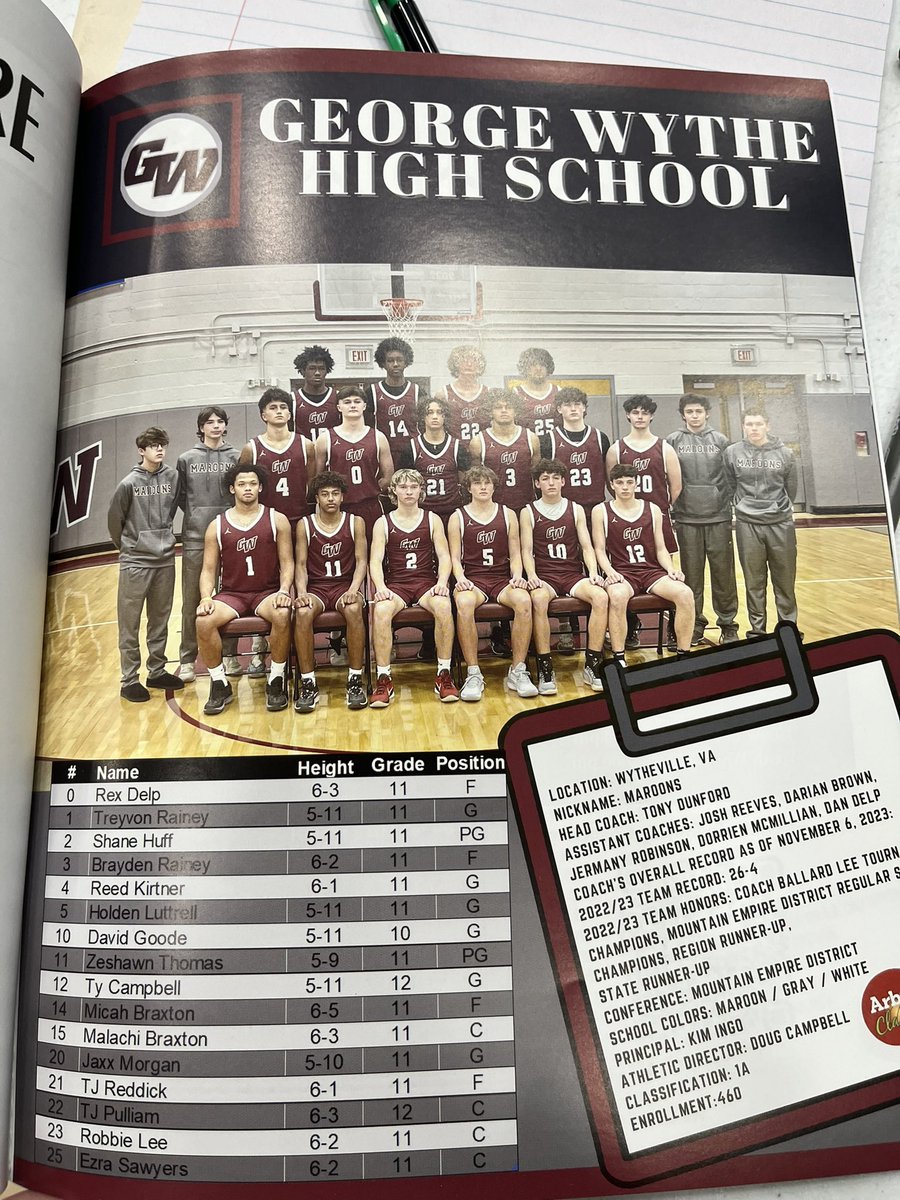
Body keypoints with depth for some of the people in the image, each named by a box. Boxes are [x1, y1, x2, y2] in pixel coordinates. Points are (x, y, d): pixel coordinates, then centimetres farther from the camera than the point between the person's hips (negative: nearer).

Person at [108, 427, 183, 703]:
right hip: (135, 563, -4)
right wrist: (125, 546, 7)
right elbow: (114, 519, 0)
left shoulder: (173, 477, 0)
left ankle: (157, 671, 25)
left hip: (165, 560, 4)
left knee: (160, 620, 13)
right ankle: (129, 680, 9)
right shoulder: (129, 483, -8)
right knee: (130, 624, 2)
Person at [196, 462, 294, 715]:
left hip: (267, 592, -1)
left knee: (282, 615, -35)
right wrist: (206, 598, -11)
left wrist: (284, 591, -15)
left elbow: (287, 562, 2)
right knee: (204, 621, -28)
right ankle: (220, 684, -7)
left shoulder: (277, 520, 4)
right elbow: (208, 569, 7)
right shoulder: (217, 526, 7)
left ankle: (276, 681, -15)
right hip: (231, 594, 2)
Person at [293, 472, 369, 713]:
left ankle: (355, 681, -26)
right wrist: (302, 592, -16)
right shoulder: (304, 525, 6)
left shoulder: (355, 522, 6)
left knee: (354, 610, -36)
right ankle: (308, 684, -25)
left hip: (345, 585, 0)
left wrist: (353, 590, -15)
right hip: (316, 587, 1)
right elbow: (301, 564, 3)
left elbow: (361, 561, 1)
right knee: (302, 613, -34)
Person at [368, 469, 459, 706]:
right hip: (396, 584, 0)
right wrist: (381, 587, -20)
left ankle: (444, 675, -22)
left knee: (444, 606, -34)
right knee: (381, 610, -34)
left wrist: (442, 582, -14)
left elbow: (444, 556, 5)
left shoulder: (432, 520, 12)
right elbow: (375, 561, 0)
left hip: (426, 582, 0)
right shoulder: (383, 523, 9)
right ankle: (383, 680, -25)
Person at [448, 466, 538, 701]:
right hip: (472, 578, -1)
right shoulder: (458, 517, 10)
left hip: (502, 578, 2)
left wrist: (517, 576, -7)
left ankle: (518, 671, -23)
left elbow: (515, 554, 12)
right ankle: (473, 674, -29)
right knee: (464, 604, -37)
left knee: (523, 600, -33)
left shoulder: (508, 514, 15)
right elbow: (455, 557, 5)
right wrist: (460, 578, -14)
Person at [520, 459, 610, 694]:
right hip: (545, 576, -2)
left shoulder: (576, 510, 14)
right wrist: (532, 575, -18)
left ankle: (592, 665, -19)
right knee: (538, 599, -38)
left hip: (573, 574, 2)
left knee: (601, 596, -29)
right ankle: (545, 669, -30)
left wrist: (593, 573, -8)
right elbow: (527, 550, 0)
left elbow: (586, 547, 9)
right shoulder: (528, 512, 8)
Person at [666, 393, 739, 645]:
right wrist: (668, 512, 0)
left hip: (719, 517, 0)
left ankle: (728, 624, 13)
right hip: (687, 519, 0)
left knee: (723, 572, 3)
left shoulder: (720, 440, 8)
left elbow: (730, 478, 8)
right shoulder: (673, 441, 5)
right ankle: (695, 624, 15)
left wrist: (730, 509, 3)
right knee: (692, 574, 5)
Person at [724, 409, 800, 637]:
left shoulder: (784, 454, 0)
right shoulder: (732, 453, 0)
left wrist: (779, 509, 13)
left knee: (785, 582, 6)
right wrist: (744, 507, 11)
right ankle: (757, 630, 17)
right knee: (754, 582, 7)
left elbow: (791, 489, 10)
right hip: (747, 525, 0)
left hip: (781, 524, 0)